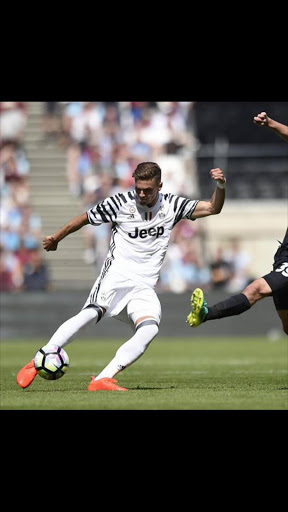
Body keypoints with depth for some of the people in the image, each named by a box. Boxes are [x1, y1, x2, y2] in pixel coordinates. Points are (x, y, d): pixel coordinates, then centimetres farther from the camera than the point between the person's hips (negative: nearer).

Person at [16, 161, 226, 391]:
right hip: (116, 275, -3)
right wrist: (56, 238, 23)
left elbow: (212, 208, 8)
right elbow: (86, 217, 14)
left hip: (144, 287, 3)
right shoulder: (121, 203, 0)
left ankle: (102, 380, -32)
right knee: (92, 313, -31)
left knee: (150, 329, -27)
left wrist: (221, 186, -11)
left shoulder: (171, 205, 8)